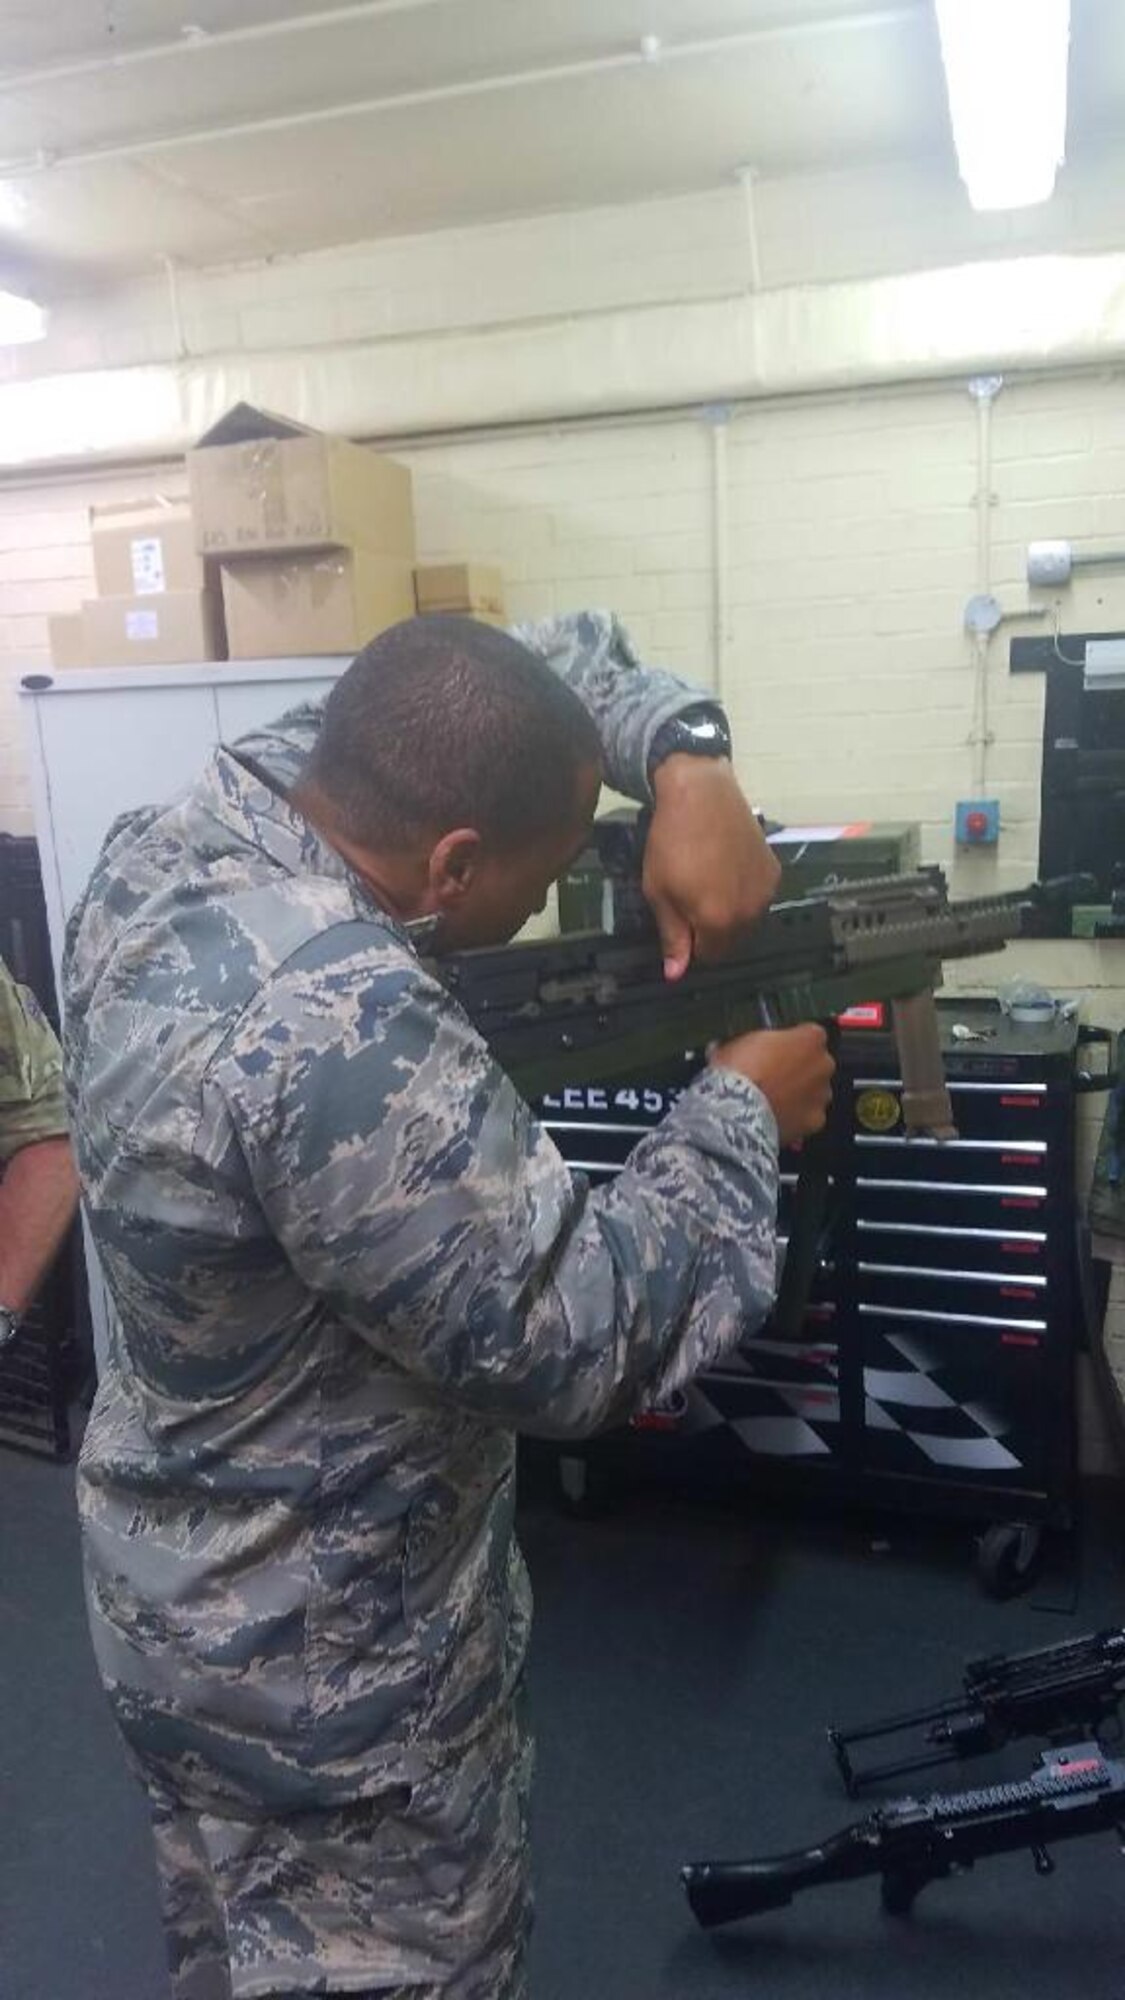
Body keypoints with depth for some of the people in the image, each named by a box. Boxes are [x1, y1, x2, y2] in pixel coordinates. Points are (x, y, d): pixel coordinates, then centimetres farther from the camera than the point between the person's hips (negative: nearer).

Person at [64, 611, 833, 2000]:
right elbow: (579, 1341, -28)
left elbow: (552, 663, 3)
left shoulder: (189, 822, -9)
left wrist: (685, 763, -14)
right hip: (318, 1671, -8)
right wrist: (742, 1115, -15)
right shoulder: (339, 1035, -38)